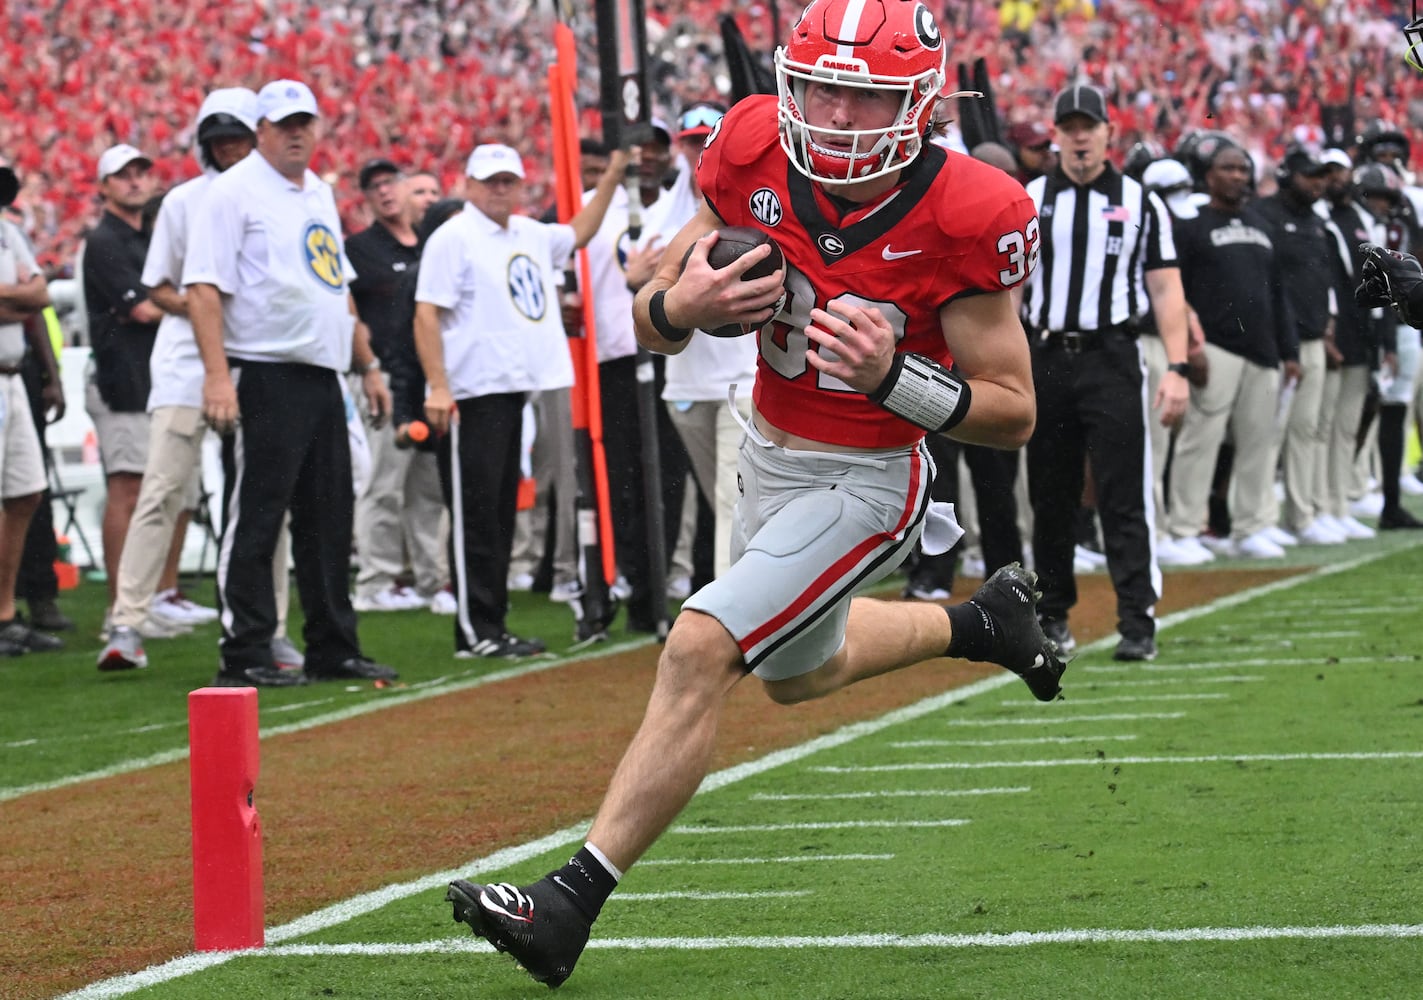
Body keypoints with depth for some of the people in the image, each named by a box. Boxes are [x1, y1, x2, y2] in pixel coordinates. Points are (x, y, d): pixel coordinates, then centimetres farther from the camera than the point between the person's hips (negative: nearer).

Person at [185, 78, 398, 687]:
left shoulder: (319, 193, 18)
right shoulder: (233, 192, -6)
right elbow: (204, 287, -14)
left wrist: (367, 366, 21)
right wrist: (216, 375, -24)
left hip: (322, 380, 8)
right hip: (264, 380, -8)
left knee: (328, 519, 10)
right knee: (255, 517, -7)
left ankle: (333, 648, 17)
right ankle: (244, 656, -4)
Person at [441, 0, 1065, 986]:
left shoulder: (962, 214, -25)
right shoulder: (757, 155, -13)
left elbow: (1013, 414, -17)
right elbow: (650, 319, -3)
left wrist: (894, 376, -34)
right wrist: (682, 305, -28)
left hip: (868, 479, -7)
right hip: (771, 453, 7)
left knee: (700, 650, -20)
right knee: (799, 671, 27)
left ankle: (572, 902, -18)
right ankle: (982, 620, 52)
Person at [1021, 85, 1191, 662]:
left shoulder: (1140, 203, 6)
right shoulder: (1029, 201, 9)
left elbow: (1165, 290, 2)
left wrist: (1177, 369, -7)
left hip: (1112, 360, -2)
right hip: (1046, 359, 2)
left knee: (1124, 496, -8)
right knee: (1050, 497, 8)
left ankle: (1137, 624, -9)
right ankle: (1052, 617, 19)